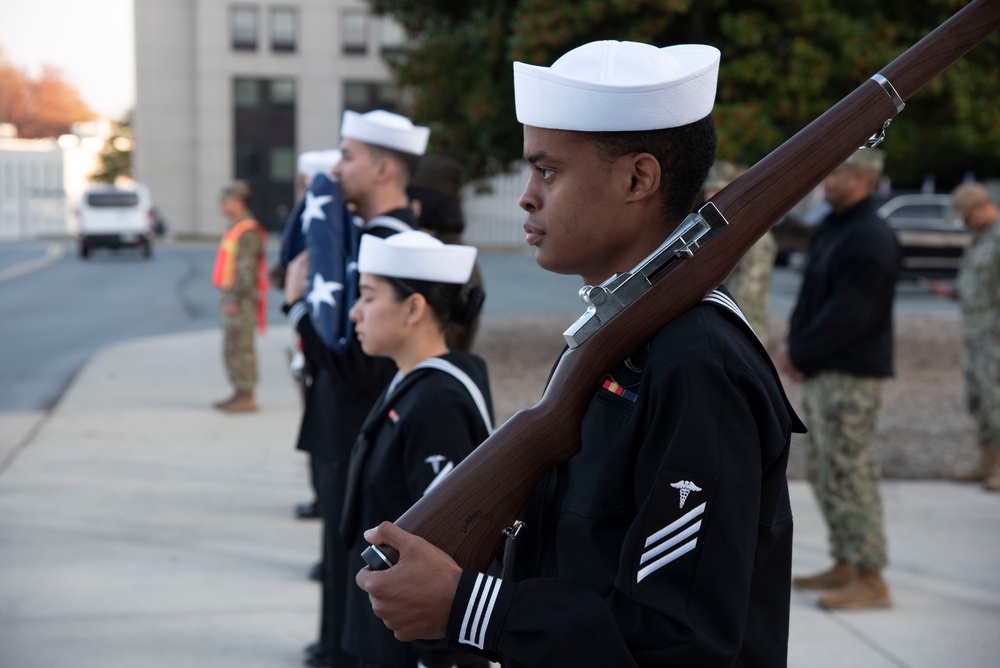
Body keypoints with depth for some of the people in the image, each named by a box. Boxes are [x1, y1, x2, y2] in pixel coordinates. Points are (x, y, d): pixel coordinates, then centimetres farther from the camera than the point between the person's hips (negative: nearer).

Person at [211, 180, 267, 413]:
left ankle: (246, 396, -6)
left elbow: (246, 269, -19)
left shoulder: (247, 232, -15)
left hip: (241, 300, -10)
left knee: (240, 348, -9)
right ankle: (240, 393, 20)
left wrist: (236, 299, -21)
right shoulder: (236, 229, 17)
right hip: (233, 299, 10)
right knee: (232, 348, 14)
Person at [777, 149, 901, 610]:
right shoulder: (831, 230, 16)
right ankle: (845, 566, 24)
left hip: (851, 376, -10)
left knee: (849, 473, -8)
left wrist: (799, 352, -15)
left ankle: (870, 581, -3)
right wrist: (793, 344, 2)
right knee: (822, 469, 15)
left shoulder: (870, 239, -16)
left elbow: (849, 314, -22)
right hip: (821, 373, 10)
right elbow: (811, 296, 17)